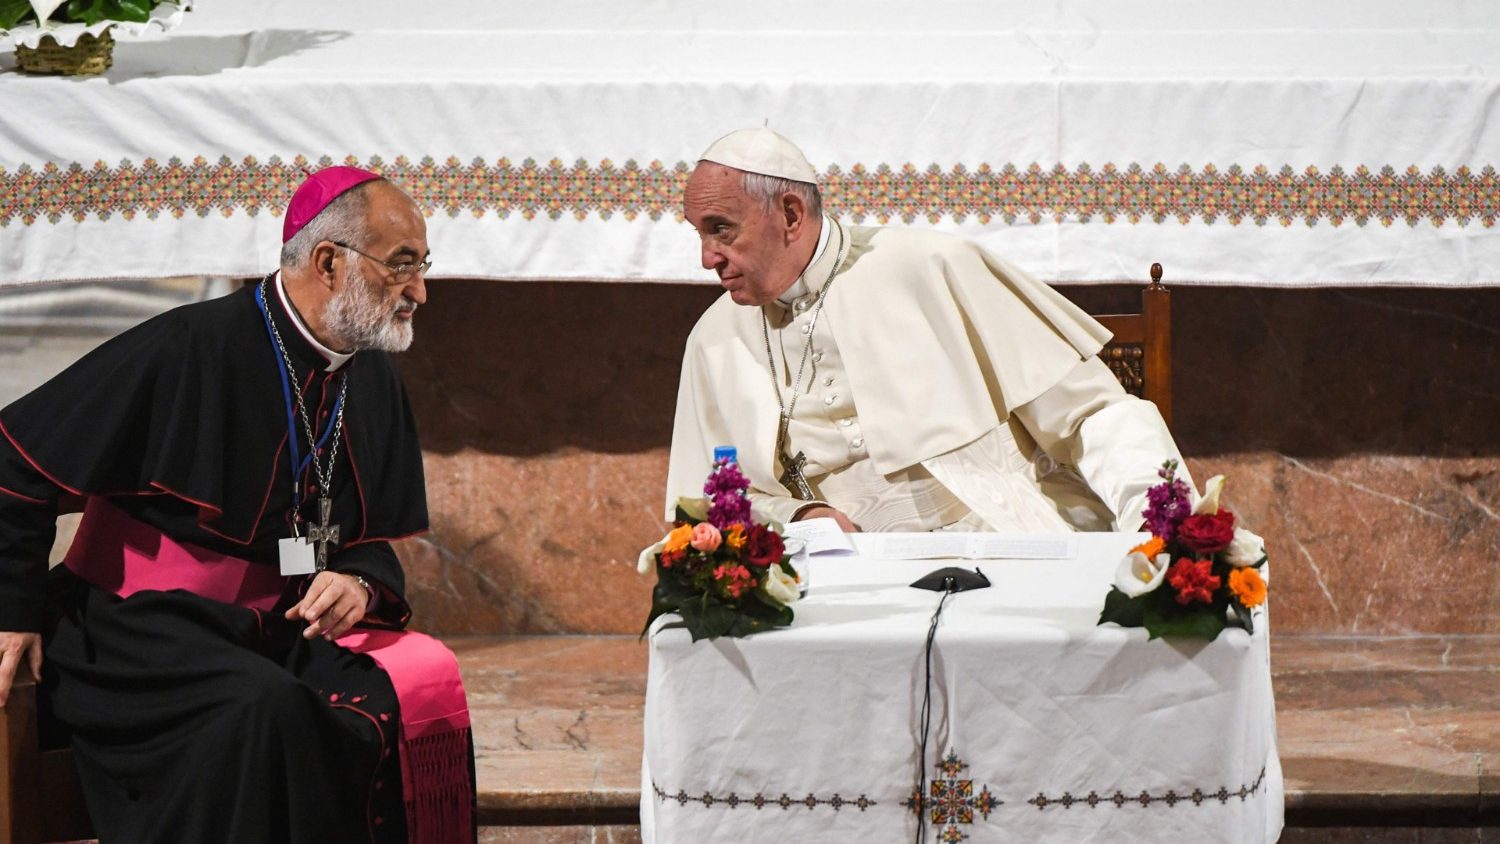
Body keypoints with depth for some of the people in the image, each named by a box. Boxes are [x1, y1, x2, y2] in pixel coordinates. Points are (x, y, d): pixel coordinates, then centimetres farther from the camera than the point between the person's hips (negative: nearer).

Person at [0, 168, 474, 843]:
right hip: (136, 627, -6)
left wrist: (361, 583, -8)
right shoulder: (190, 349, -16)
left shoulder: (373, 381, 7)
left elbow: (377, 536, 17)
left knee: (423, 681, -20)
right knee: (261, 704, -35)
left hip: (281, 630, 6)